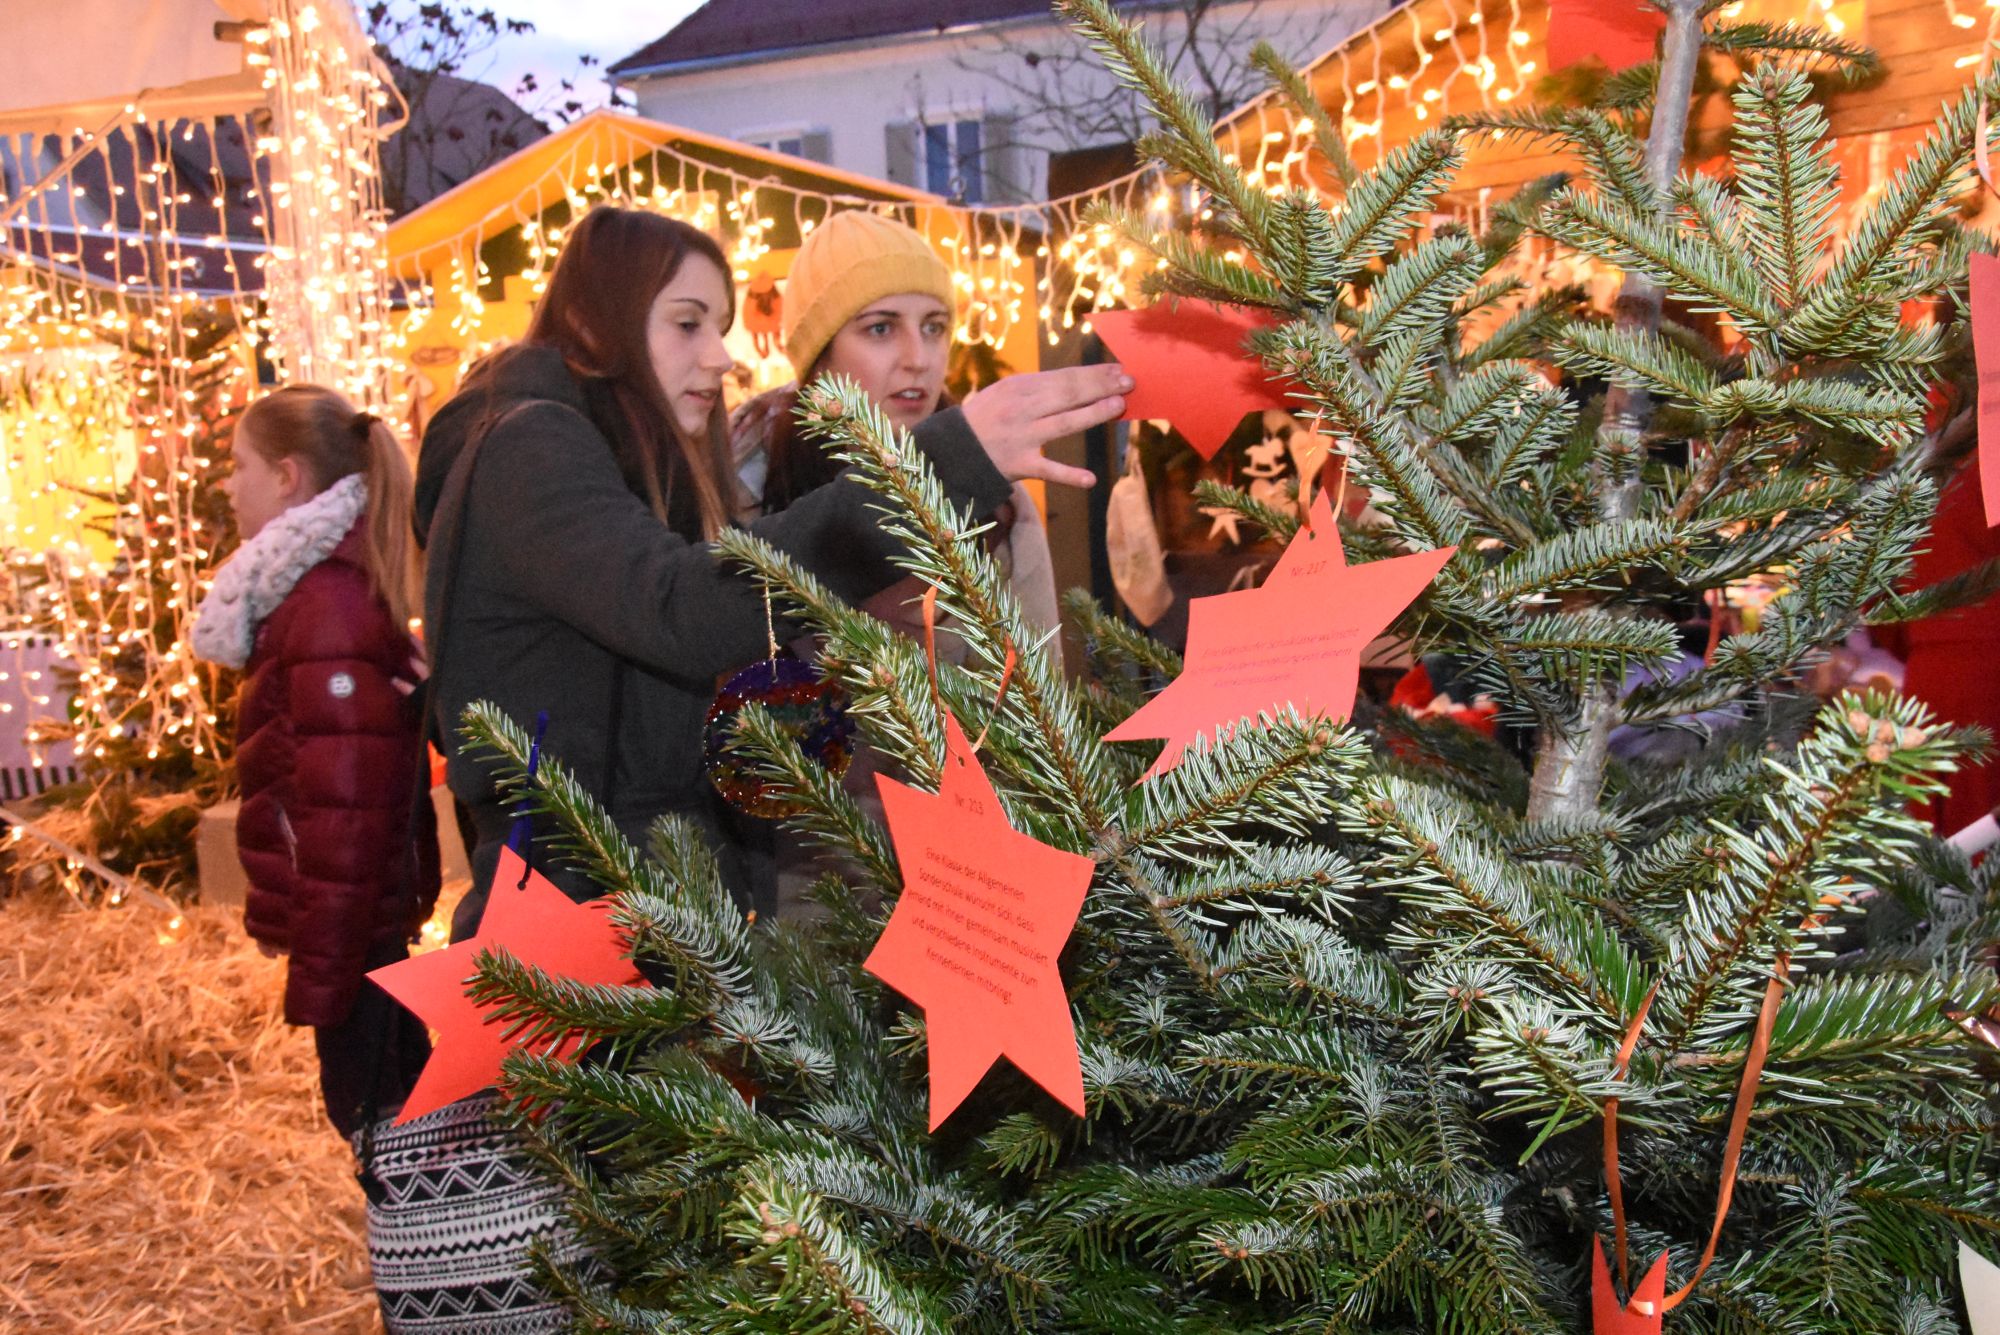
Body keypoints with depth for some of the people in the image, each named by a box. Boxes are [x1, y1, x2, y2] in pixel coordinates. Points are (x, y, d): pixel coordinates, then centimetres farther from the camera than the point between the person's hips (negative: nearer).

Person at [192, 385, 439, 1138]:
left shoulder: (327, 605, -21)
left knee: (368, 1105, 3)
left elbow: (341, 808, -24)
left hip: (349, 927, -9)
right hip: (375, 914, 9)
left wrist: (317, 974, -20)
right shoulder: (333, 589, 10)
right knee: (392, 1097, 20)